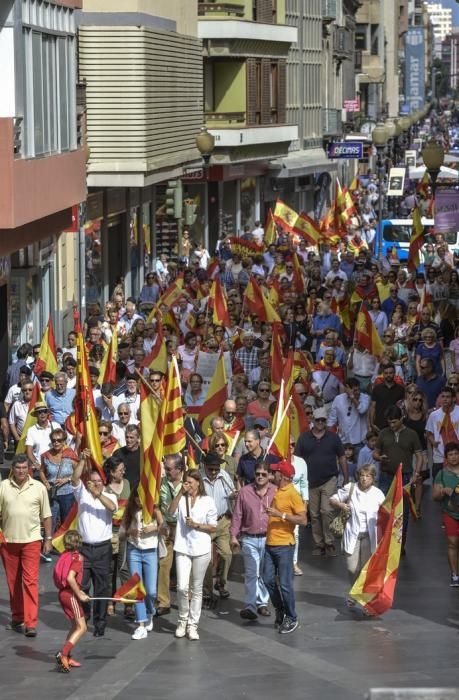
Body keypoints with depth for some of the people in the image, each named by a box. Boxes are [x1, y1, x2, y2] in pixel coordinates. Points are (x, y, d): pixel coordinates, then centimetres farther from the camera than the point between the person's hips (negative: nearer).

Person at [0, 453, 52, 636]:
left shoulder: (38, 487, 0)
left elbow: (46, 516, 6)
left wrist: (48, 539, 5)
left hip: (31, 540, -2)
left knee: (30, 581, -8)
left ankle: (31, 623, -11)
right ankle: (17, 618, 22)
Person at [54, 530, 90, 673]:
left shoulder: (64, 556, 8)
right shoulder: (77, 557, -14)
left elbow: (58, 576, 12)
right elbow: (70, 578, -26)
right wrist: (79, 594, -17)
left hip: (63, 592, 8)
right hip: (71, 595, -8)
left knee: (75, 626, 20)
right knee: (82, 628, -6)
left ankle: (67, 657, 20)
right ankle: (63, 654, -19)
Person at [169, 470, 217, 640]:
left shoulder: (207, 501, 2)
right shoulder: (181, 499, 4)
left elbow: (213, 528, 3)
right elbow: (171, 512, -15)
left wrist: (196, 525, -12)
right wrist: (180, 492, -18)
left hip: (201, 549, 0)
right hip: (183, 548, 0)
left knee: (197, 588, 6)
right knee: (182, 587, -8)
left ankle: (192, 625, 13)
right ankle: (182, 620, 13)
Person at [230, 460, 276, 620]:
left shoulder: (276, 492, -1)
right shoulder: (245, 492, 0)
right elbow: (237, 516, 4)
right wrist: (233, 536, 0)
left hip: (269, 539, 1)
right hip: (250, 539, -1)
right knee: (251, 573, -4)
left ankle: (262, 603, 22)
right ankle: (250, 606, -3)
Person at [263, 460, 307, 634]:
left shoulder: (292, 494, -13)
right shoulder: (276, 491, 11)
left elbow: (303, 520, -19)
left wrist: (280, 514, -23)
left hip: (284, 545, -8)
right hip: (270, 543, 8)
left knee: (284, 584, -3)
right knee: (268, 581, 9)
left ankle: (291, 618, 10)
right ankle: (280, 612, 26)